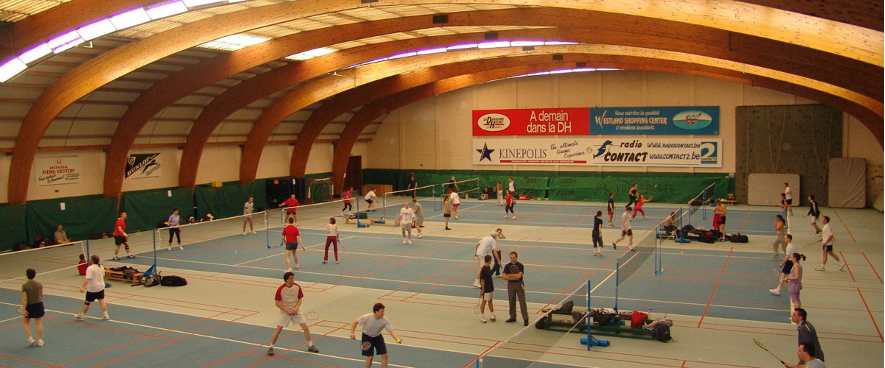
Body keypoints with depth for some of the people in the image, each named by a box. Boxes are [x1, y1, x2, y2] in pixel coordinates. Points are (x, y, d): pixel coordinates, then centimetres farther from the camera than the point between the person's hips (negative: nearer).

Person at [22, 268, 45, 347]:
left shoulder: (24, 286, -14)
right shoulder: (39, 284, -3)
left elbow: (24, 298, -17)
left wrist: (24, 309, -15)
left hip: (29, 306, -2)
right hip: (38, 304, 3)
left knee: (26, 323, 17)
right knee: (39, 323, 7)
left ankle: (30, 338, 6)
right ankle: (40, 340, 11)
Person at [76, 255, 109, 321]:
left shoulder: (90, 268, -18)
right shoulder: (101, 267, 5)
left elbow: (87, 279, -27)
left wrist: (83, 287, -32)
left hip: (92, 289, -6)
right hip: (101, 287, 6)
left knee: (87, 302, 8)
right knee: (101, 301, 7)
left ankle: (81, 315, 23)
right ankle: (105, 316, 4)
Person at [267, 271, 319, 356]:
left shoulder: (297, 287, -8)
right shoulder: (281, 289, -16)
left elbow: (300, 299, 3)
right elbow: (277, 302, -11)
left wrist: (296, 308, -13)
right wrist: (287, 310, -18)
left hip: (296, 311, 2)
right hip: (284, 311, -2)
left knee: (305, 327, -3)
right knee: (278, 329, -4)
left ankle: (310, 346, 12)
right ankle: (271, 347, 16)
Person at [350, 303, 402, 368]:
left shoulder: (385, 321, -23)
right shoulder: (366, 317, -28)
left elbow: (391, 331, -28)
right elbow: (355, 322, -15)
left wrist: (397, 339, -46)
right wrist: (352, 333, -26)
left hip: (378, 336, 3)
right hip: (367, 337, -3)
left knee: (384, 355, -6)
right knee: (370, 356, -7)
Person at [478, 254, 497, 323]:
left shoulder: (489, 267, 7)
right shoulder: (483, 269, -20)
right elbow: (482, 280, -19)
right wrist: (482, 289, -19)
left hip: (490, 288, 8)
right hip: (486, 289, -8)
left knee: (490, 301, 16)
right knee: (484, 302, 2)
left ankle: (492, 315, 24)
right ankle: (482, 317, 12)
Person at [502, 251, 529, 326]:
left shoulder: (520, 266, -5)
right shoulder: (507, 266, 3)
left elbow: (519, 276, -18)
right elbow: (504, 276, -6)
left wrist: (510, 275, -10)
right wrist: (514, 277, -15)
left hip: (519, 284, -3)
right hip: (510, 284, 3)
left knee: (522, 302, -4)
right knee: (512, 302, 10)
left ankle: (525, 319, -2)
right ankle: (513, 317, 21)